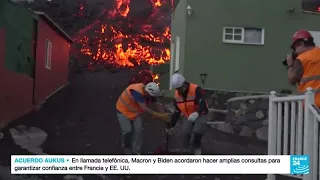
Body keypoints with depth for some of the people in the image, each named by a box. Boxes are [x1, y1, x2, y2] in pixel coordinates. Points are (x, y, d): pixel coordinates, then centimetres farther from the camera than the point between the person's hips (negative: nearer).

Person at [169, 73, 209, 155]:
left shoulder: (196, 89, -25)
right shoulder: (177, 95, -4)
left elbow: (203, 104, -33)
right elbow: (176, 112, 4)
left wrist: (197, 113, -52)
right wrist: (171, 125, 4)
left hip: (200, 115, -5)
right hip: (187, 117, 5)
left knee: (197, 132, -22)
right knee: (185, 134, -8)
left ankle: (197, 147, 4)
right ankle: (185, 151, 8)